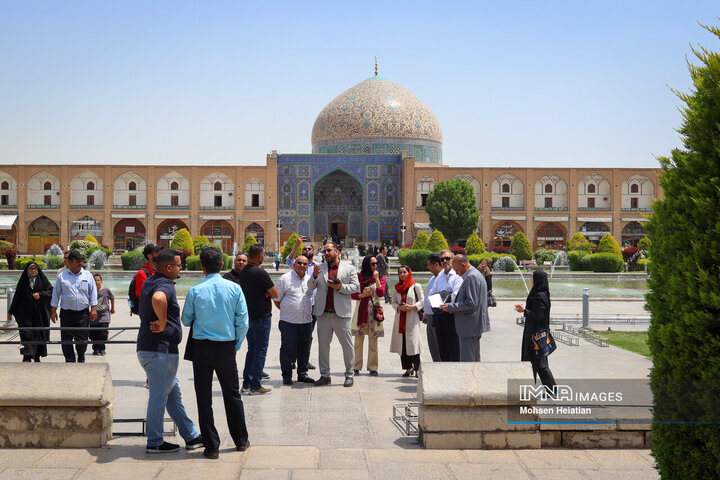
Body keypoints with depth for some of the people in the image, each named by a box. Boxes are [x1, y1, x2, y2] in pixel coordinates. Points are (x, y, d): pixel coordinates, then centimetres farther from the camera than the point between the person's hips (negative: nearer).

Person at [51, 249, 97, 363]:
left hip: (83, 313, 0)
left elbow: (93, 293, 7)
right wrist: (53, 311, 5)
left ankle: (81, 358, 26)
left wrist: (93, 309, 0)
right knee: (66, 340, 0)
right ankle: (70, 361, 12)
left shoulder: (87, 275, 6)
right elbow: (56, 294, 9)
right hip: (67, 313, 0)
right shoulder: (61, 277, 5)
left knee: (82, 339, 3)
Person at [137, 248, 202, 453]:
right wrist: (163, 323, -29)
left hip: (147, 349, 10)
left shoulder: (150, 281, 13)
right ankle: (154, 443, 11)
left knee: (174, 394, 16)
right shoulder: (165, 285, -18)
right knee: (159, 396, 1)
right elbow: (157, 298, -42)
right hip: (161, 350, -10)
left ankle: (191, 436, 26)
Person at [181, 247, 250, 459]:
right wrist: (236, 345, 9)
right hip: (226, 347, 1)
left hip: (201, 348, -1)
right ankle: (241, 440, 28)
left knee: (204, 398, 6)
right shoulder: (234, 288, -5)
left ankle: (211, 447, 9)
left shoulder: (195, 290, -7)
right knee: (232, 395, 17)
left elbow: (186, 320, 4)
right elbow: (243, 322, -4)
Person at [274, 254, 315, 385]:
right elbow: (276, 299, 0)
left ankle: (302, 373, 21)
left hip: (306, 321, 5)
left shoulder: (310, 280, 12)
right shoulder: (285, 279, -4)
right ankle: (287, 376, 7)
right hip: (289, 321, -5)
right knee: (288, 349, -2)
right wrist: (286, 311, 1)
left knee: (305, 349, 10)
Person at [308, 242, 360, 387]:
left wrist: (341, 287, -14)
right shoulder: (320, 268, 14)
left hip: (341, 314, -3)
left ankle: (349, 375, 10)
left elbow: (356, 287, 1)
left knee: (347, 345, 0)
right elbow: (310, 287, 7)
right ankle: (325, 375, 15)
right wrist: (314, 276, -12)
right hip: (323, 314, 3)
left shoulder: (349, 269, 7)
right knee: (323, 345, 7)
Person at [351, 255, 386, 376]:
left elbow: (381, 294, -9)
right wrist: (362, 295, -10)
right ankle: (356, 367, 7)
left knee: (373, 341, 1)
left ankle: (373, 368, 7)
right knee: (358, 340, 1)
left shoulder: (381, 278, 7)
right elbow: (352, 294, 7)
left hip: (374, 311, 0)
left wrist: (376, 278, -12)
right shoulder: (359, 277, 7)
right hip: (361, 310, 0)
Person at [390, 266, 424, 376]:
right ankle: (408, 368, 10)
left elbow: (422, 301, -1)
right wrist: (399, 307, -6)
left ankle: (417, 368, -6)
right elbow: (394, 302, 14)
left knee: (413, 344, -11)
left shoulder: (416, 286, 0)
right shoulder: (397, 287, 12)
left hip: (412, 319, -4)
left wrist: (412, 307, -15)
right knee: (402, 344, 2)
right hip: (400, 318, 4)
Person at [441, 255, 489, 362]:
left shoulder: (471, 277, -17)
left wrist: (451, 307, -15)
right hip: (476, 325, 11)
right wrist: (452, 305, 14)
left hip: (469, 326, -11)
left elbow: (471, 303, -22)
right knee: (475, 359, 15)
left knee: (466, 361, -8)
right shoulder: (475, 274, 16)